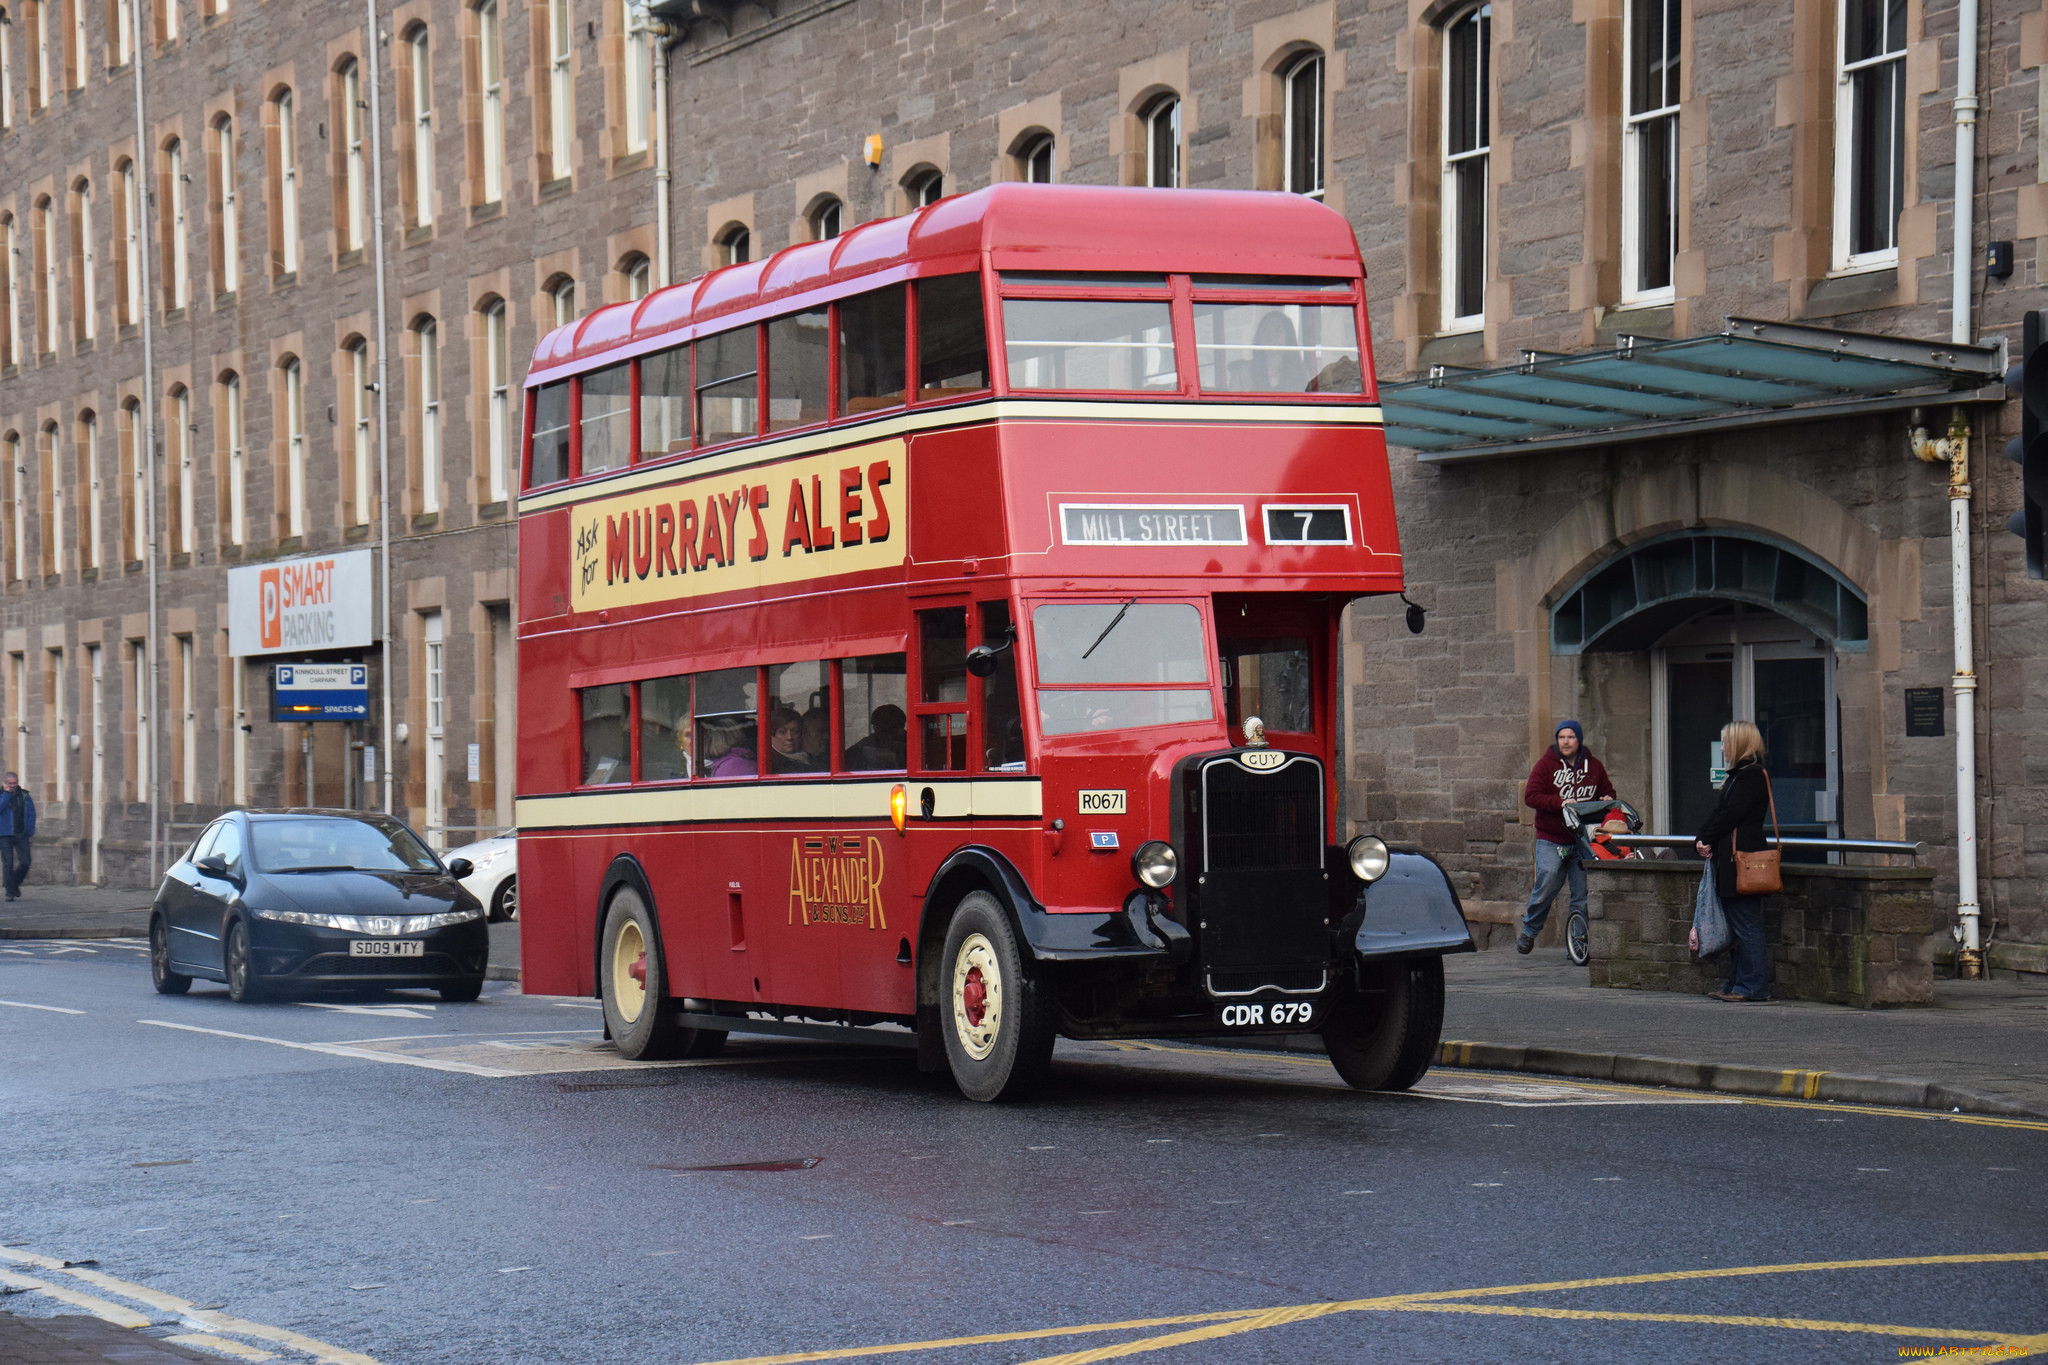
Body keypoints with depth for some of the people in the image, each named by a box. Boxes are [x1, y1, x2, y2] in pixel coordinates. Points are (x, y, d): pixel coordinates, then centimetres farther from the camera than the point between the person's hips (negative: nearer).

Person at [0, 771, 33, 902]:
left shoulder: (24, 796, 8)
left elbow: (31, 814, 13)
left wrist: (30, 831, 5)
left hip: (22, 835, 2)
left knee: (25, 863, -3)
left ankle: (15, 884, 23)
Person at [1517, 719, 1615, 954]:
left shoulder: (1593, 766, 11)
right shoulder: (1546, 765, 1)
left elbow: (1608, 792, 25)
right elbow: (1530, 797, -7)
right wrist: (1560, 803, -19)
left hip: (1583, 840, 3)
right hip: (1551, 840, -3)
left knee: (1583, 892, 0)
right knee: (1548, 883, -11)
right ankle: (1528, 932, 9)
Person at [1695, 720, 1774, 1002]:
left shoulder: (1752, 776, -12)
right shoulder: (1738, 775, 19)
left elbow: (1729, 815, -17)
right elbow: (1720, 812, 17)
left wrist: (1705, 839, -7)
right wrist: (1702, 839, 2)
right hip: (1731, 862, 11)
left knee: (1747, 927, -8)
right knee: (1736, 929, 14)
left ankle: (1753, 987, -6)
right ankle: (1737, 984, 19)